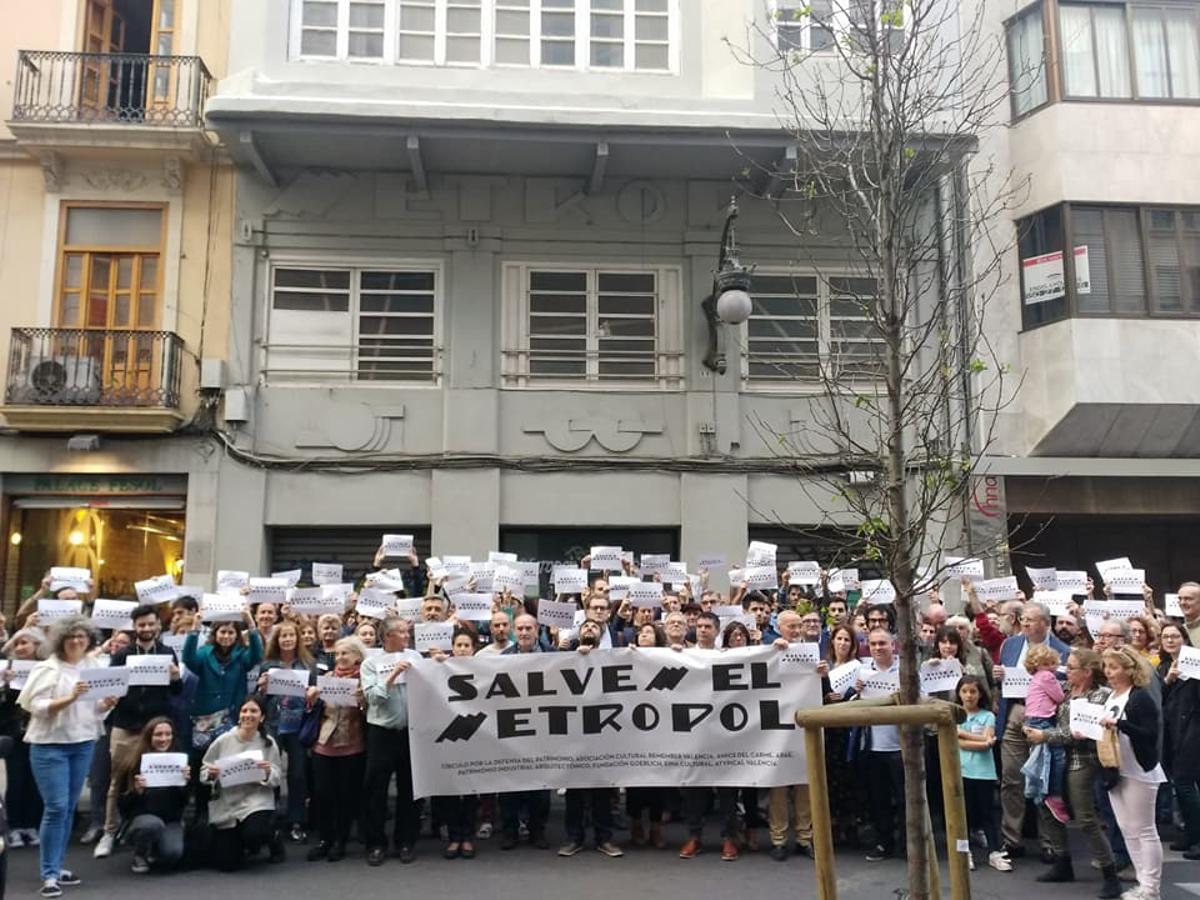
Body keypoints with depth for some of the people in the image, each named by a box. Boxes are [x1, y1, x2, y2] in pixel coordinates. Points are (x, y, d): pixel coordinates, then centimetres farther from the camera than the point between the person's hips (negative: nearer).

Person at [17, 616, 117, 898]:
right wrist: (70, 698, -26)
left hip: (84, 743, 5)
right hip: (50, 745, -5)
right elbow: (37, 707, -14)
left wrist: (107, 703, -9)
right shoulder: (47, 668, -8)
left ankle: (56, 866, 22)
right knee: (56, 807, -9)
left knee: (69, 808, 10)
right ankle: (49, 875, -1)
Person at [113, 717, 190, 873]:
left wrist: (185, 783, -19)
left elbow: (184, 802, 0)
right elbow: (122, 803, -4)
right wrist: (136, 790, -24)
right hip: (141, 817, -2)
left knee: (172, 853, -27)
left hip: (171, 820, 2)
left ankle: (153, 851, 11)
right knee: (153, 824, -36)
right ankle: (140, 856, -3)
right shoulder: (134, 762, -6)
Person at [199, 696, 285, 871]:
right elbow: (203, 772, 3)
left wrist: (268, 773, -24)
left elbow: (276, 780, -3)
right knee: (226, 864, 0)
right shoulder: (223, 741, -4)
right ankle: (243, 844, 37)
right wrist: (211, 774, -20)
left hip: (256, 799, -2)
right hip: (225, 804, 2)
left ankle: (273, 836, 6)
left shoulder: (268, 743, -4)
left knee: (254, 834, -33)